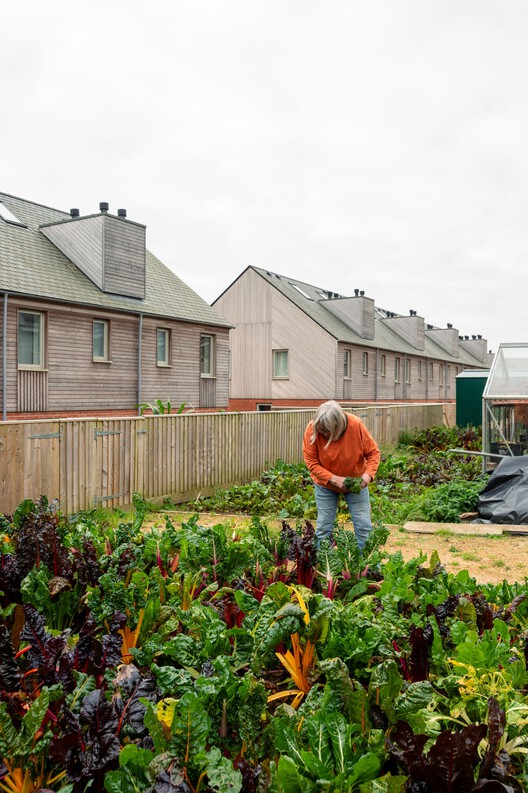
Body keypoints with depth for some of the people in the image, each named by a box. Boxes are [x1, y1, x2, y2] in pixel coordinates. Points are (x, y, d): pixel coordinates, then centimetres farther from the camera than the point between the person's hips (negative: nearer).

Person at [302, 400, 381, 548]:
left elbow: (373, 452, -14)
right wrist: (334, 479, -29)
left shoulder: (356, 425, -25)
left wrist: (369, 473, -30)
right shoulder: (312, 429, -25)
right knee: (324, 526, 5)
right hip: (325, 484, 0)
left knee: (364, 525, 4)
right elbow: (311, 461, -19)